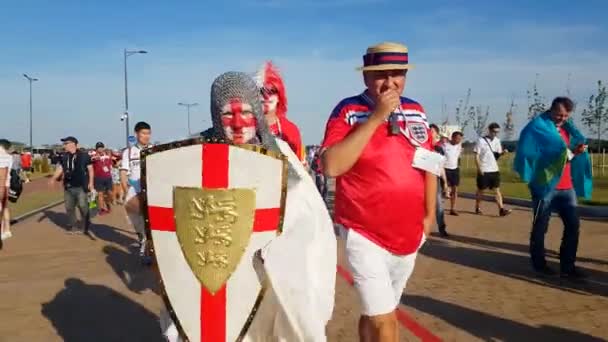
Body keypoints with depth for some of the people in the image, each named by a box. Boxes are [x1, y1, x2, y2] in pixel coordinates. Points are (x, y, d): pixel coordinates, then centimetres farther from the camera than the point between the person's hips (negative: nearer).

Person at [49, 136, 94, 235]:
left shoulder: (84, 156, -6)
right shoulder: (64, 157, 9)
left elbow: (90, 169, -2)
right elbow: (60, 168, 9)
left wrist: (90, 182, -7)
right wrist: (53, 178, -7)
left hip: (81, 187, -6)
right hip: (68, 187, 6)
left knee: (83, 207, -5)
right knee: (69, 207, 10)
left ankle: (84, 227, 8)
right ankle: (72, 227, 22)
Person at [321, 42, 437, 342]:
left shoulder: (416, 111, 6)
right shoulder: (348, 110, -9)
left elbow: (429, 164, 14)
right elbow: (332, 166, -24)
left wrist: (429, 215, 10)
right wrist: (376, 117, -22)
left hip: (409, 235, 5)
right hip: (365, 236, -5)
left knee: (376, 313, 19)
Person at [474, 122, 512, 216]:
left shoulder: (497, 140, 9)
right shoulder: (481, 140, -8)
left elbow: (497, 154, 14)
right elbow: (476, 156, -9)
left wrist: (502, 153, -9)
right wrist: (479, 169, -15)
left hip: (494, 170, 5)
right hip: (484, 170, -5)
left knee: (497, 189, -1)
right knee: (481, 190, 6)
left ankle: (501, 209, -6)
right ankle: (477, 208, 19)